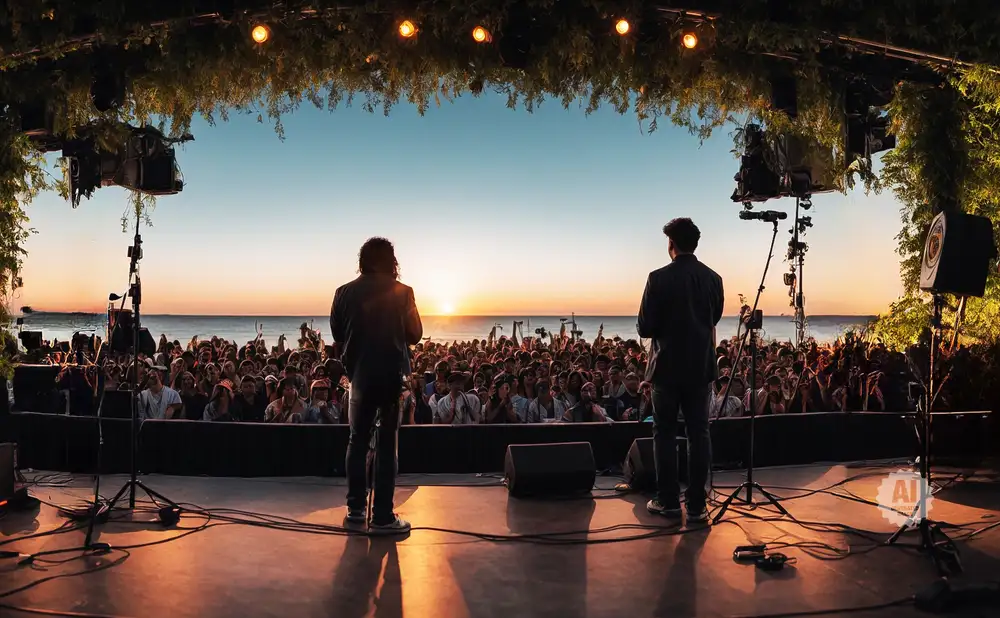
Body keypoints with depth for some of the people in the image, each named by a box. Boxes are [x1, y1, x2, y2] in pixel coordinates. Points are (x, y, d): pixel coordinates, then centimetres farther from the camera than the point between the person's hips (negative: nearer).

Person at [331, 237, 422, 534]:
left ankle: (356, 508, 21)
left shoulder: (344, 293, -3)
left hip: (359, 374, 3)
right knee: (387, 444, 3)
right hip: (392, 374, -2)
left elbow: (337, 335, 5)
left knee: (358, 440, 17)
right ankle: (382, 517, 2)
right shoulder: (401, 292, -9)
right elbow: (415, 334, -2)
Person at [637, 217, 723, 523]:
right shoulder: (713, 278, 2)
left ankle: (668, 501, 11)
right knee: (698, 433, 7)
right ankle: (697, 504, 9)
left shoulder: (659, 278, -12)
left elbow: (644, 328, -10)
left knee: (664, 433, 7)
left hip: (667, 366, -3)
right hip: (700, 366, 4)